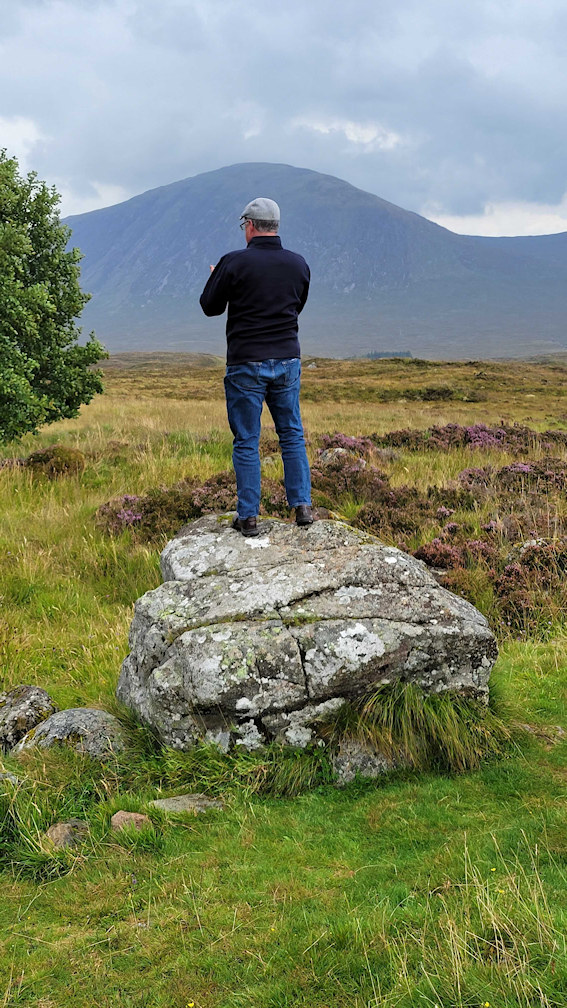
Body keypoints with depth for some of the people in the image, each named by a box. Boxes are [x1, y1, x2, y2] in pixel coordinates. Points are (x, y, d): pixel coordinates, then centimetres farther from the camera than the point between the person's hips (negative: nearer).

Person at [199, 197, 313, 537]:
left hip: (247, 364, -4)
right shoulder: (298, 263, 4)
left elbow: (210, 306, 1)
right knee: (292, 435, 14)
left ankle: (248, 517, 5)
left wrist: (217, 278, 19)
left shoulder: (235, 263, -11)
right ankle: (303, 506, 12)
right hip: (287, 361, 4)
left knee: (246, 442, 3)